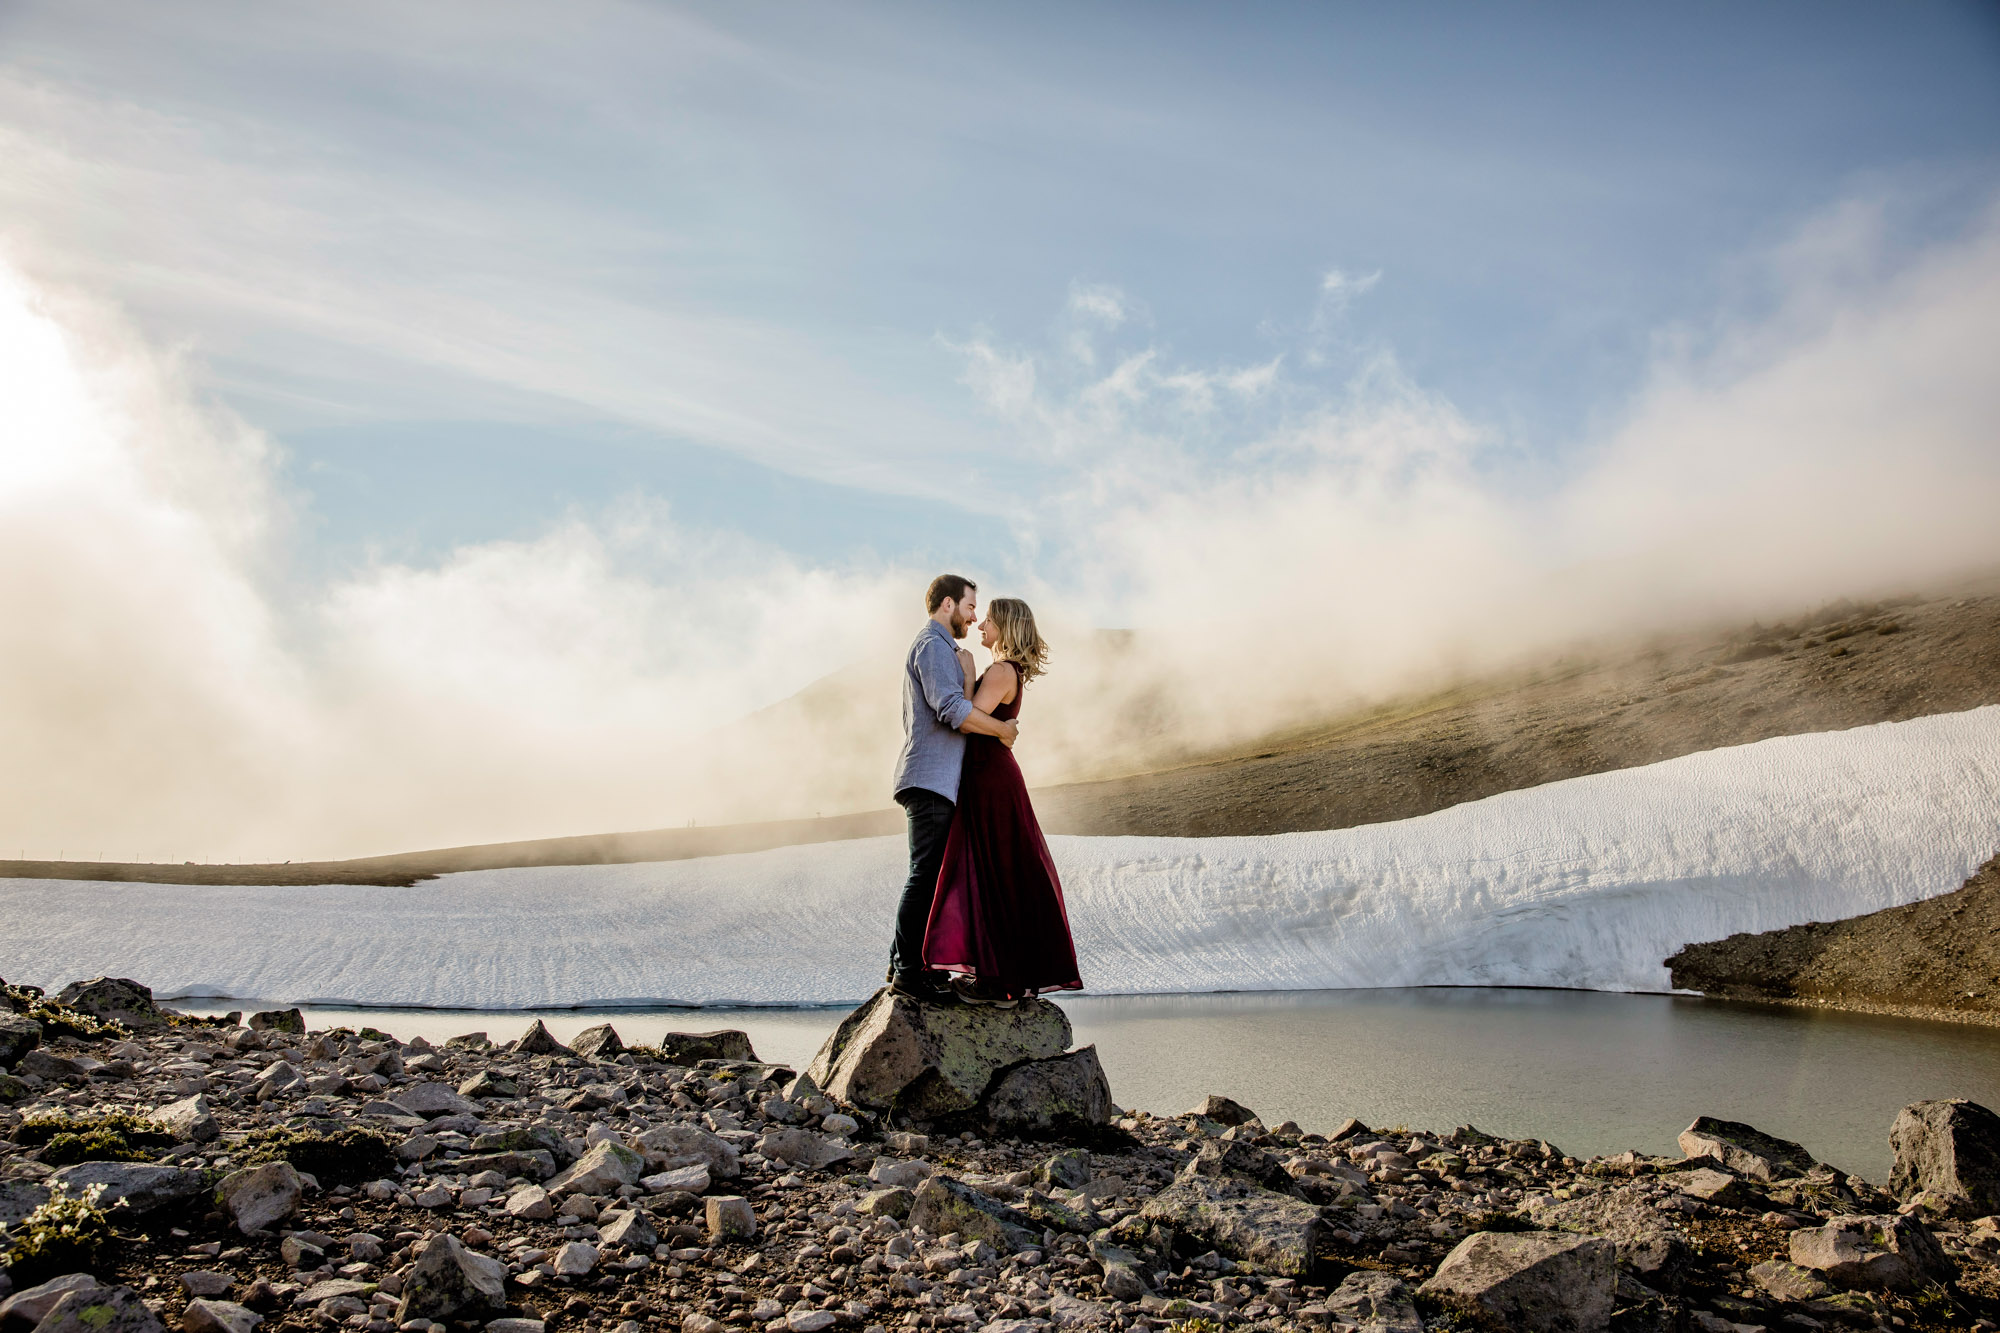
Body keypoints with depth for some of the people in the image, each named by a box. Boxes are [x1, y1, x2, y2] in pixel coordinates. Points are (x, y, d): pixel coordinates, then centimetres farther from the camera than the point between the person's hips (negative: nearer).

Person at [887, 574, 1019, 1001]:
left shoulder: (937, 647, 26)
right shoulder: (934, 646, -9)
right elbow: (953, 709, -22)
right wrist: (1002, 729, -11)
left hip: (932, 779, 11)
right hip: (931, 778, -11)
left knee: (929, 874, 11)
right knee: (926, 873, -11)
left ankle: (904, 964, 14)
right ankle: (910, 970, -10)